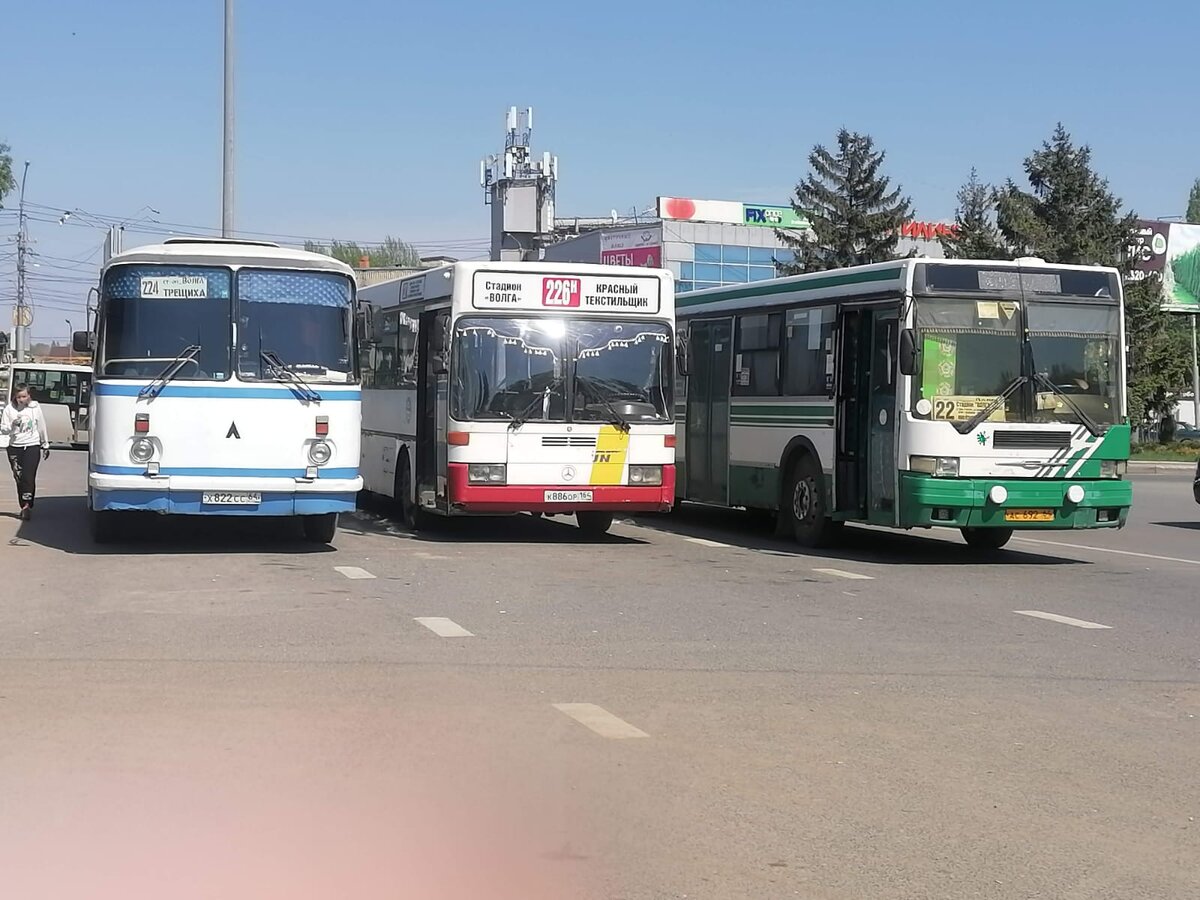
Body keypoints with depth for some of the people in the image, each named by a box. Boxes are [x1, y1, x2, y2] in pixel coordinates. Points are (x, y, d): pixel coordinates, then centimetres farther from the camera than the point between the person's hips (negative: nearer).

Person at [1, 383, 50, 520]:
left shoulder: (35, 408, 2)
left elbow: (42, 428, 12)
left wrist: (45, 446, 17)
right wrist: (13, 425, -19)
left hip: (32, 446, -2)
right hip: (15, 447, 2)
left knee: (28, 477, -14)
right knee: (19, 478, 3)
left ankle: (27, 505, -18)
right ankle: (25, 508, 9)